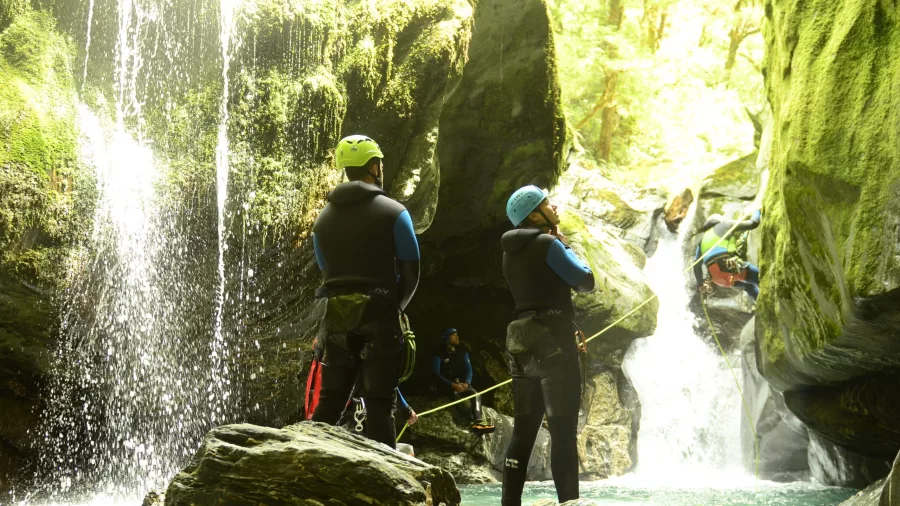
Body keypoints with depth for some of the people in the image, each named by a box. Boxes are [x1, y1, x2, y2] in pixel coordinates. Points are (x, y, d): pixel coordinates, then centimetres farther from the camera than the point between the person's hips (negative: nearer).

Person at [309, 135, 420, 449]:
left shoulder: (323, 219, 10)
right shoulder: (393, 212, -3)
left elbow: (326, 271, 12)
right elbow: (411, 270, -2)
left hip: (336, 317, 4)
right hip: (378, 317, -4)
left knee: (328, 404, 10)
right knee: (379, 406, -2)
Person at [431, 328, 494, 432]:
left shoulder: (462, 351, 8)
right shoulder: (439, 353, -8)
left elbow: (468, 369, 8)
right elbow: (436, 374, -12)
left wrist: (466, 383, -14)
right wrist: (452, 385, -23)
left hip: (461, 384, 4)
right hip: (446, 385, -4)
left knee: (475, 393, -25)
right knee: (456, 394, -37)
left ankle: (479, 422, -43)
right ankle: (473, 421, -46)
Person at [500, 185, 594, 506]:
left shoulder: (511, 252, 15)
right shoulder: (548, 244, -9)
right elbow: (585, 281, -4)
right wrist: (566, 246, 6)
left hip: (522, 342, 8)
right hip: (553, 342, -8)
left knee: (523, 430, 9)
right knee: (563, 431, -7)